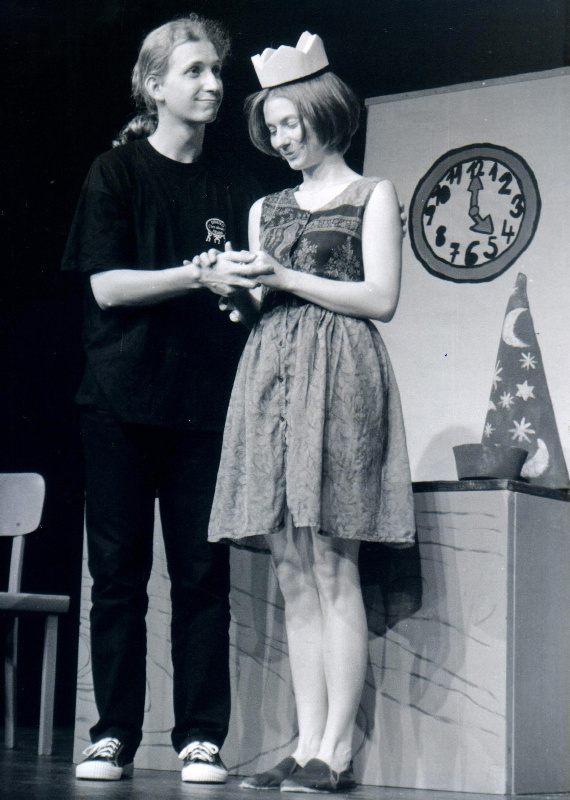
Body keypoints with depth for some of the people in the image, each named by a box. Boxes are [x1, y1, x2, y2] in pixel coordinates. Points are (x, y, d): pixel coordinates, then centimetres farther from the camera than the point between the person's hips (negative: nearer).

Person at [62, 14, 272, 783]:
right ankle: (114, 734, 9)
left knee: (203, 574, -1)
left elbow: (251, 289, 15)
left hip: (207, 403, 2)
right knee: (119, 572, 2)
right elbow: (105, 285, -6)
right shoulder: (117, 171, 4)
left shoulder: (235, 186, 12)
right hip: (122, 400, -2)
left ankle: (201, 738, 4)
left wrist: (253, 284, -8)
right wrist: (199, 275, -16)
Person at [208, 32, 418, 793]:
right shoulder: (266, 208, 23)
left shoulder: (373, 196, 9)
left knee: (332, 566, -11)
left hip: (338, 375, -5)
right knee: (293, 573, 0)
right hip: (269, 374, 5)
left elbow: (381, 298, -2)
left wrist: (285, 279, -7)